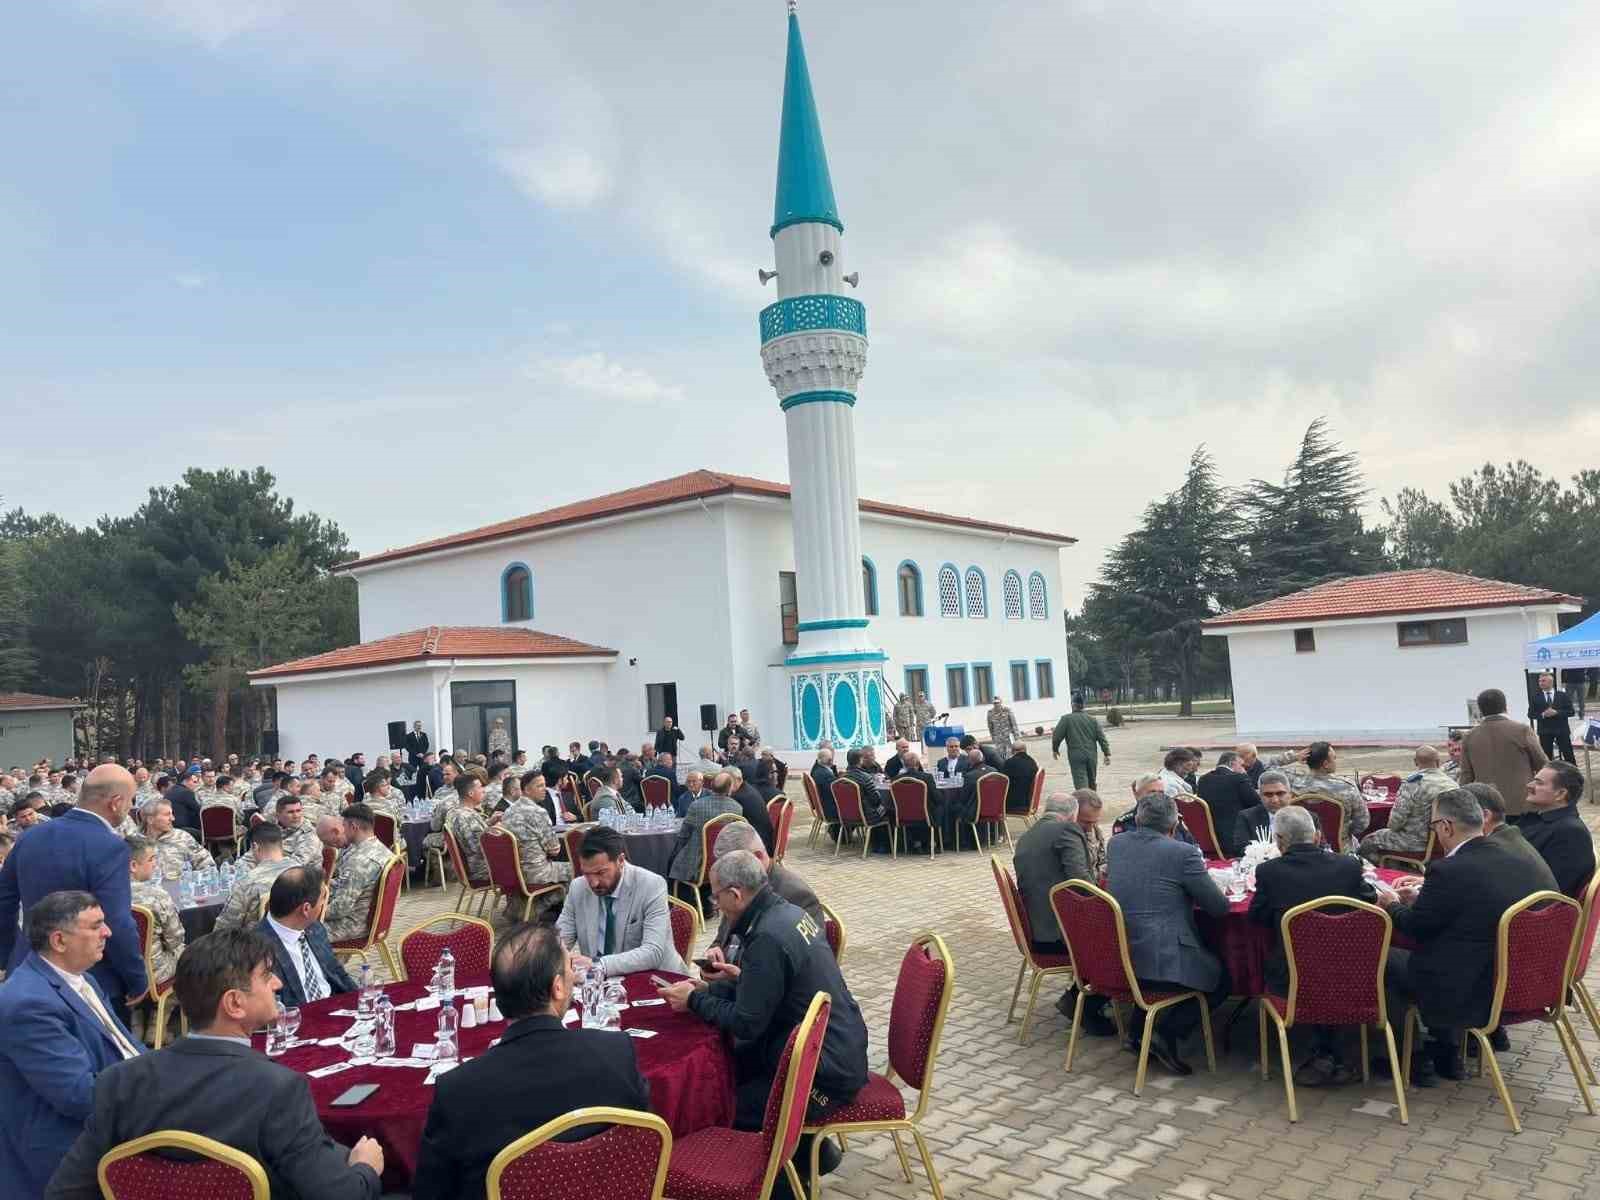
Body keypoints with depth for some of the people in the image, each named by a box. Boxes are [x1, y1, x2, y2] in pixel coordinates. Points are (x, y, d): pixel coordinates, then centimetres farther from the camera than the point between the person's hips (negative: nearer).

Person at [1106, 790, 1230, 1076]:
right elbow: (1219, 907, -4)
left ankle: (1141, 1029, 24)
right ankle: (1167, 1034, 4)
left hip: (1114, 957, 7)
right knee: (1222, 976, 19)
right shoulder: (1183, 853, -11)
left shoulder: (1115, 844, 7)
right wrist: (1192, 894, 16)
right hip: (1161, 963, -7)